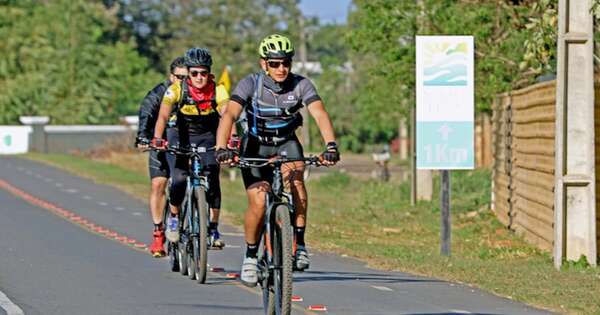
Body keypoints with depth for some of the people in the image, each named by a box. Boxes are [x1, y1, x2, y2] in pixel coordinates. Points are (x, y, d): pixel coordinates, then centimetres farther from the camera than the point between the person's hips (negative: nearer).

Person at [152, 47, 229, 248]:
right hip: (180, 135, -1)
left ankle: (213, 228, -4)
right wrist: (157, 139, -52)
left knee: (212, 179, -16)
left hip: (207, 136, 1)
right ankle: (174, 217, 8)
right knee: (179, 180, -19)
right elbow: (163, 115, -34)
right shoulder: (176, 90, -23)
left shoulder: (217, 91, -20)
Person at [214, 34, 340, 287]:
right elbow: (229, 115, -33)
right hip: (256, 146, -1)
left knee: (295, 178, -30)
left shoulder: (300, 85, -17)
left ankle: (299, 243, -21)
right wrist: (221, 148, -51)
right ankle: (251, 255, 6)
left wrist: (331, 145, -47)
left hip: (287, 144, 1)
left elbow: (319, 114, -30)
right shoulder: (250, 85, -21)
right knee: (258, 202, -18)